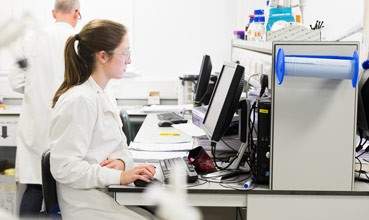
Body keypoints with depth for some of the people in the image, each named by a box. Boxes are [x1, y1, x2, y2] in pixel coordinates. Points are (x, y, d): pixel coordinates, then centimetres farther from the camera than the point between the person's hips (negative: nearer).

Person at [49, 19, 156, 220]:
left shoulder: (106, 96, 12)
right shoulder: (79, 101, -18)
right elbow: (63, 167, -21)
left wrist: (121, 162, -5)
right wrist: (119, 176, -23)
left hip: (107, 194, 8)